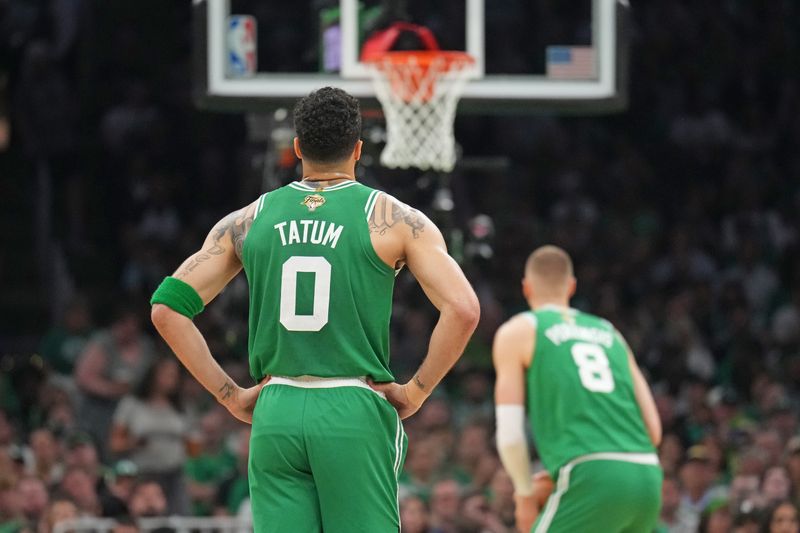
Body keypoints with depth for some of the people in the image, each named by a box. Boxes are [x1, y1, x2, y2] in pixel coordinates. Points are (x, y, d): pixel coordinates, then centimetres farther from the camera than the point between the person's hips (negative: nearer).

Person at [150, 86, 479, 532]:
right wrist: (416, 392, -2)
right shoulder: (394, 219, 0)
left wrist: (231, 396, 9)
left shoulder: (248, 221, 10)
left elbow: (167, 307, 7)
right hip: (355, 412, -3)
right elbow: (462, 309, -12)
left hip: (275, 414, 3)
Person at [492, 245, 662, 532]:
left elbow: (509, 433, 1)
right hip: (648, 476, 6)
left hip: (591, 478, -6)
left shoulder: (517, 332, 12)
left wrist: (526, 493, 16)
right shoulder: (609, 332, 26)